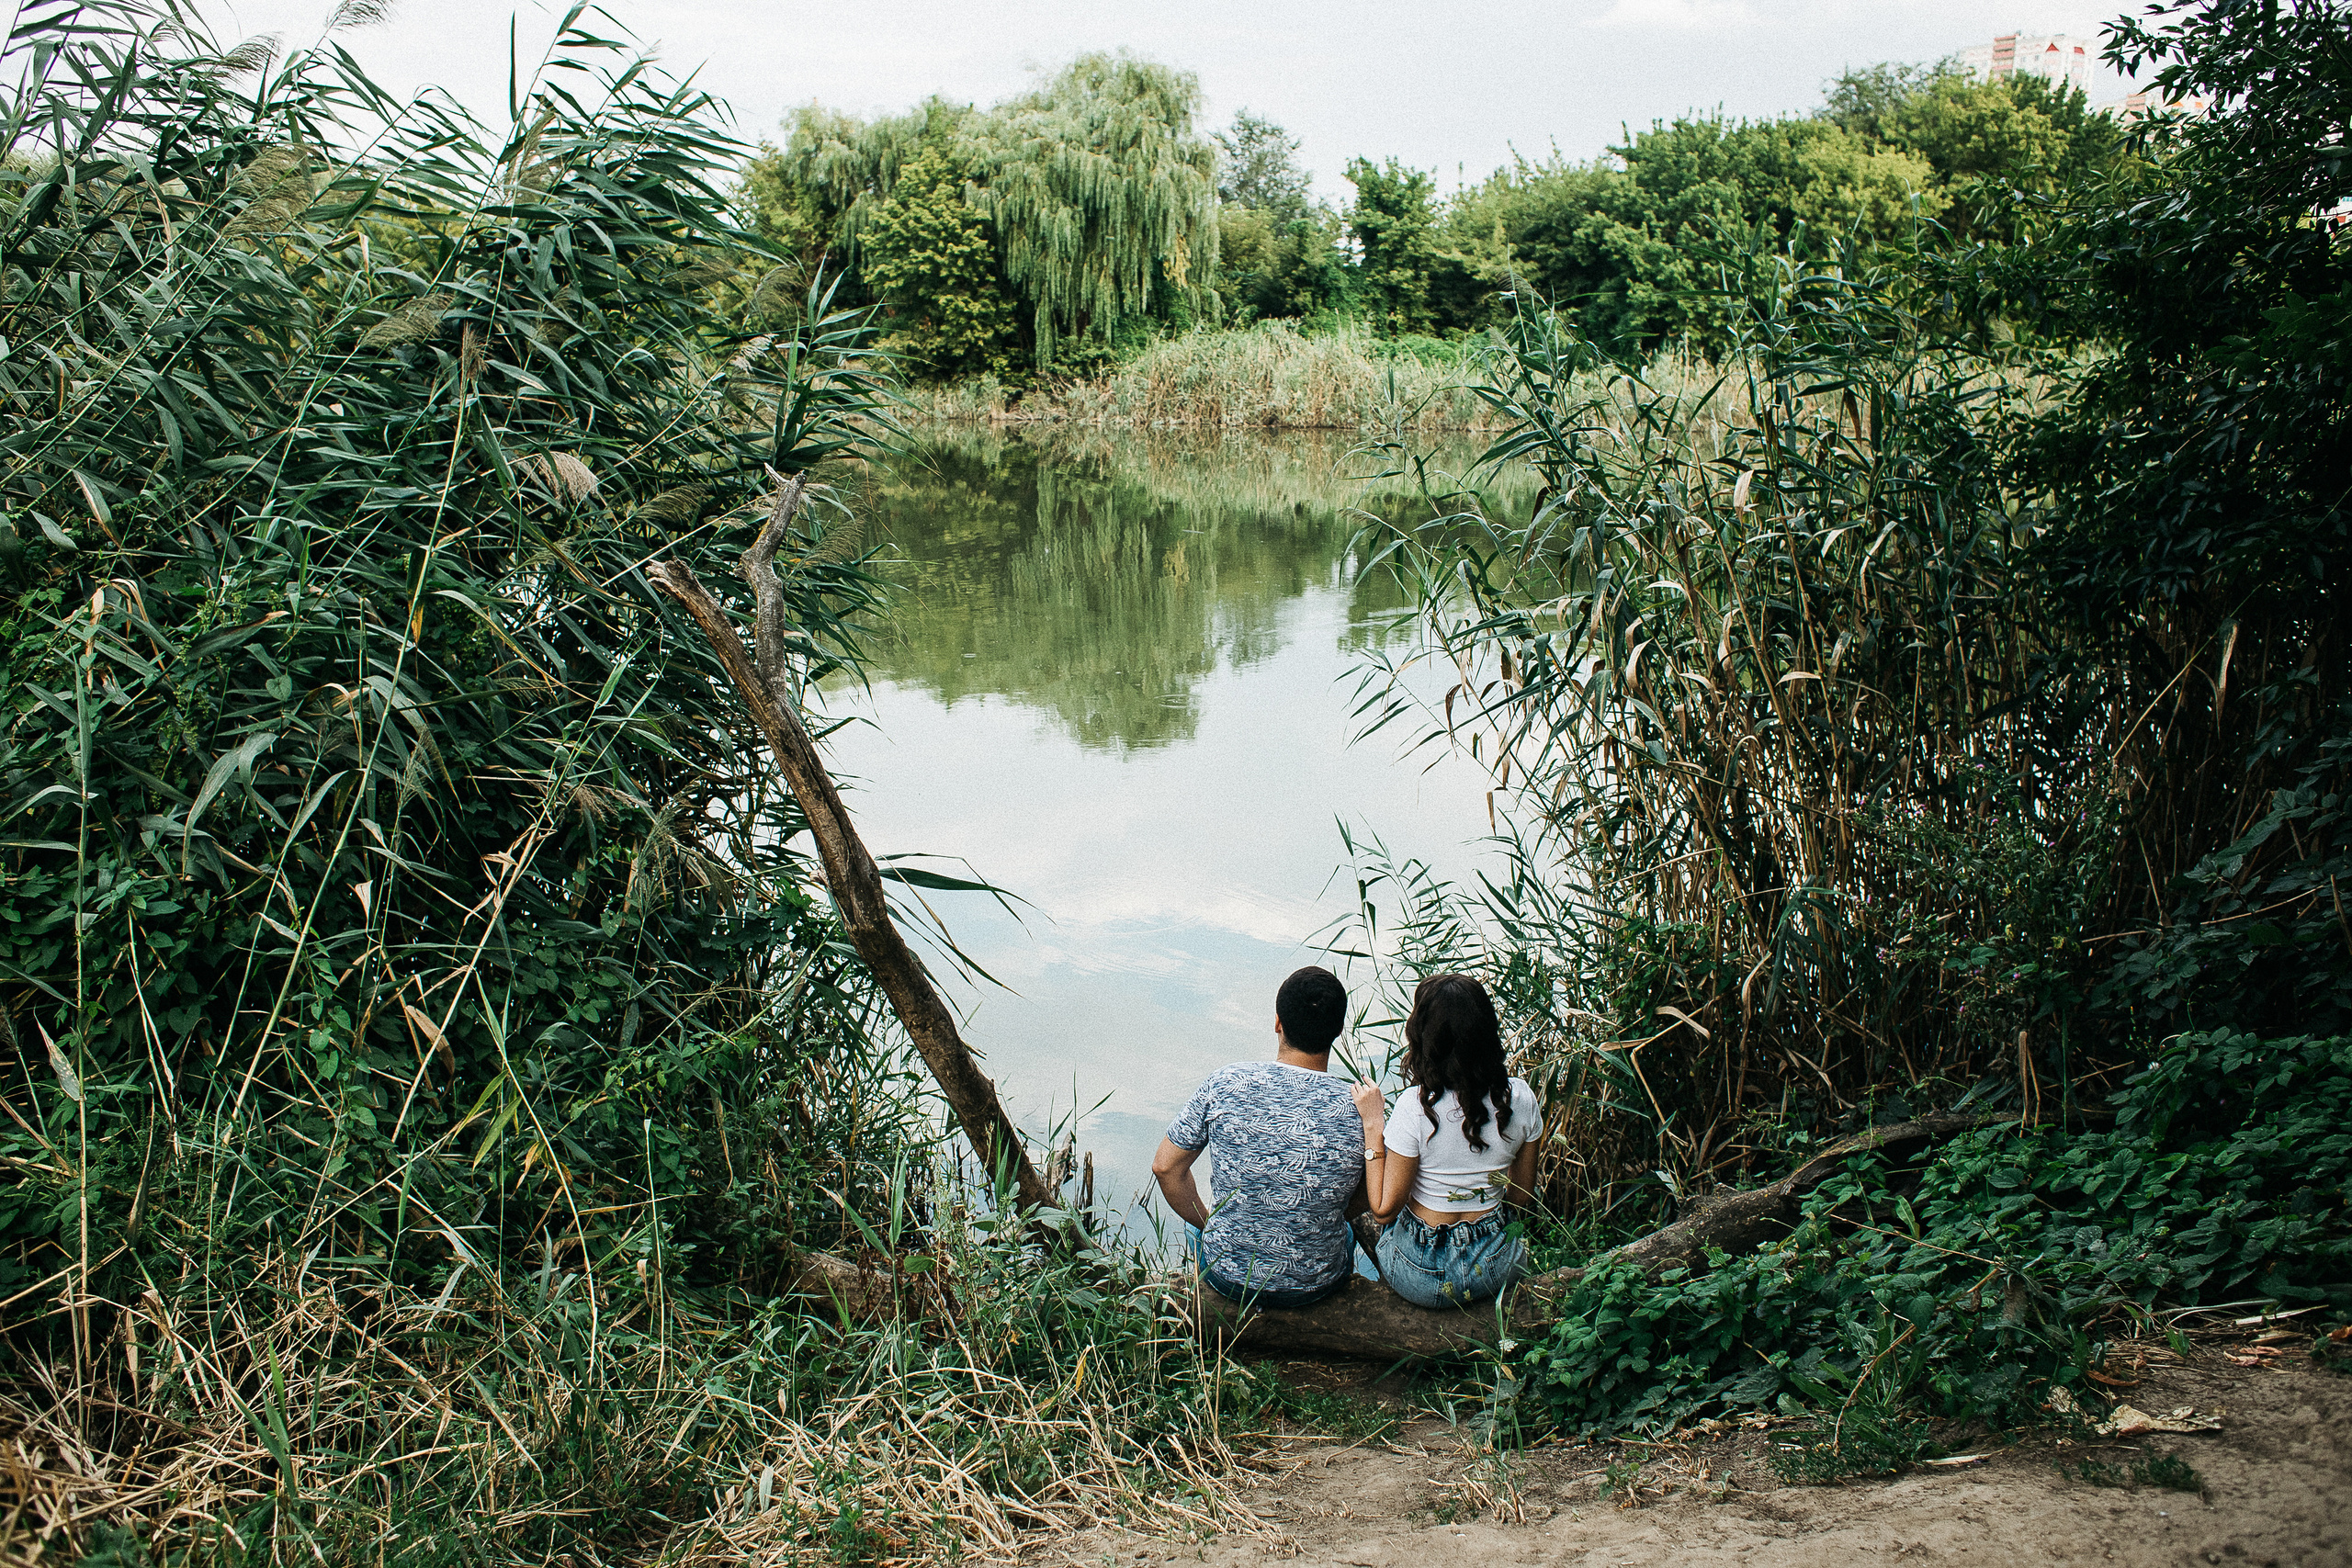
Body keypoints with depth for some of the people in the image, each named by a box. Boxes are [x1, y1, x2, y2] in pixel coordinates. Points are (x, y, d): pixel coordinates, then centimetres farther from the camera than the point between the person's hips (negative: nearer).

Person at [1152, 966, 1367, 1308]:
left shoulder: (1223, 1085, -18)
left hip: (1227, 1276, 0)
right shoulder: (1358, 1109, -19)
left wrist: (1208, 1224, 8)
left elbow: (1166, 1166, -7)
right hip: (1315, 1284, 0)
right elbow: (1365, 1199, -1)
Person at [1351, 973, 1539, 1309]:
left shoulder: (1416, 1106, -25)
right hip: (1498, 1269, 3)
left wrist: (1373, 1124, -13)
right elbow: (1522, 1195, 2)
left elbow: (1384, 1210, -17)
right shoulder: (1520, 1098, -12)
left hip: (1423, 1280, -3)